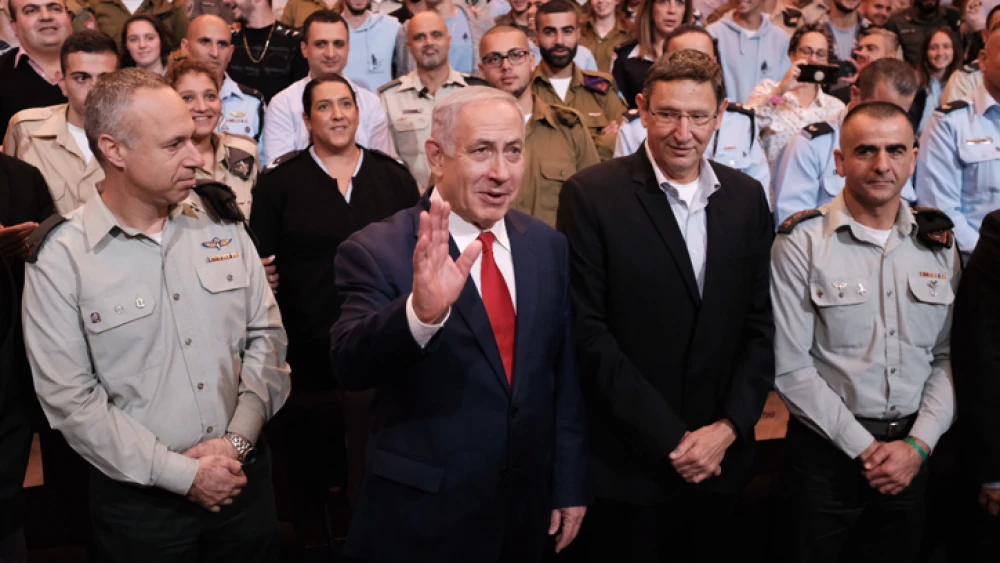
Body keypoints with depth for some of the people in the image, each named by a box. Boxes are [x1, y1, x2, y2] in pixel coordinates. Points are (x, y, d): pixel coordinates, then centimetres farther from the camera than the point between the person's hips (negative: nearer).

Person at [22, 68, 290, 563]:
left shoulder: (221, 222, 1)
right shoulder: (60, 258, -10)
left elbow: (267, 334, 2)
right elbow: (70, 397, -12)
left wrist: (238, 439, -9)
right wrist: (181, 474, -13)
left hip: (245, 476, 3)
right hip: (141, 498, -3)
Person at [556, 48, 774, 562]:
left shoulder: (747, 197, 3)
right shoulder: (591, 195, -11)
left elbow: (759, 324, 4)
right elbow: (588, 332, -14)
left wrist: (729, 427, -7)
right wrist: (669, 439, -14)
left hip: (719, 457, 4)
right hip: (625, 463, -4)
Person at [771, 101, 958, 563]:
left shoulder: (937, 243, 3)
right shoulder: (801, 243, -10)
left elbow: (949, 356, 3)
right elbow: (790, 367, -13)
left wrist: (917, 444, -9)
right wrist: (864, 448, -11)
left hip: (911, 451, 4)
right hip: (827, 451, -3)